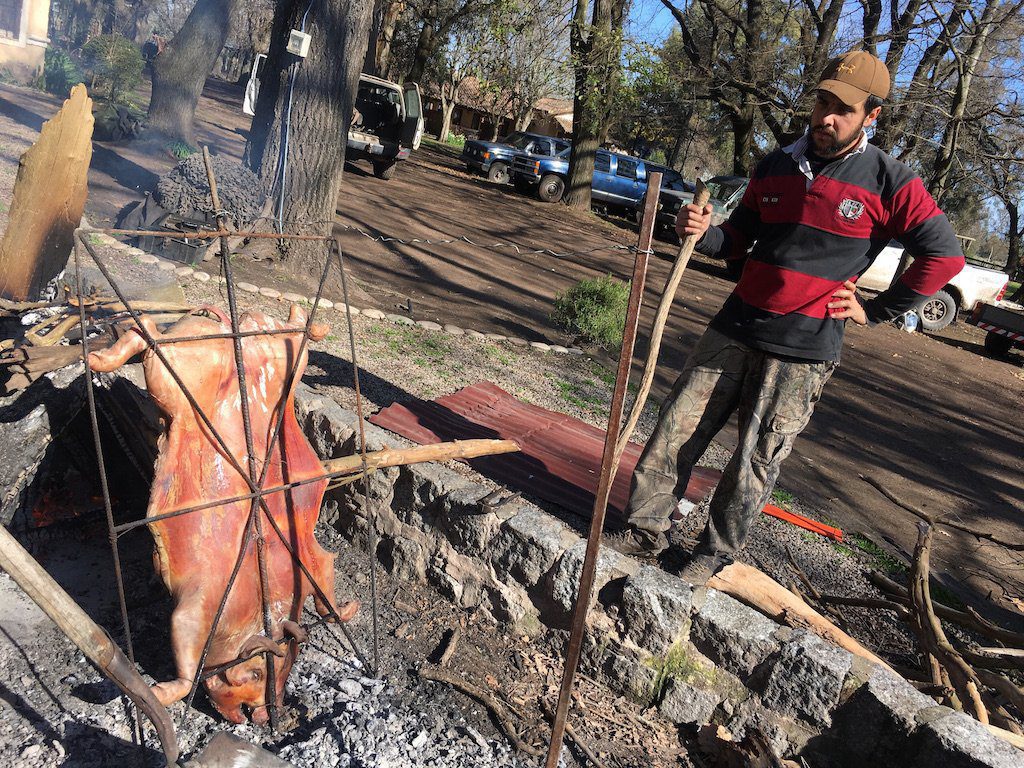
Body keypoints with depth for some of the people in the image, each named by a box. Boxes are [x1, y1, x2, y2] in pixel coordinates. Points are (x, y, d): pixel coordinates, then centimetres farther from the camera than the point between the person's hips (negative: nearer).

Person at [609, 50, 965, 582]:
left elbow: (944, 256, 0)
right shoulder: (777, 165, 10)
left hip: (804, 352, -4)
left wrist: (875, 311, -1)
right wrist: (703, 233, -6)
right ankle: (645, 532, 16)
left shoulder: (890, 184, -3)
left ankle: (713, 555, 19)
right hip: (735, 329, 4)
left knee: (756, 462, 1)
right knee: (676, 431, 2)